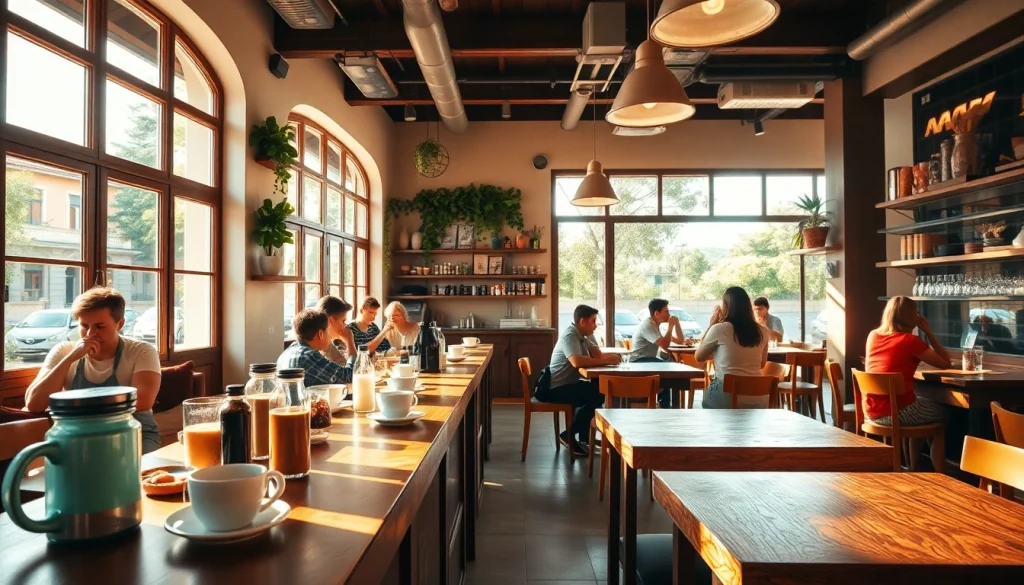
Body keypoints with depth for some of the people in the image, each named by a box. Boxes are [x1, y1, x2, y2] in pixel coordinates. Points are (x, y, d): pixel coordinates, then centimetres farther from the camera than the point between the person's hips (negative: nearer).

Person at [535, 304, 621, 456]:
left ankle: (583, 435, 8)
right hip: (558, 388, -10)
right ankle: (569, 435, -7)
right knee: (596, 396, -22)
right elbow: (577, 361, -36)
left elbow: (597, 355, 3)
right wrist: (605, 361, -32)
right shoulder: (569, 336, -20)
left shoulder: (585, 336, 9)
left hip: (570, 384, 10)